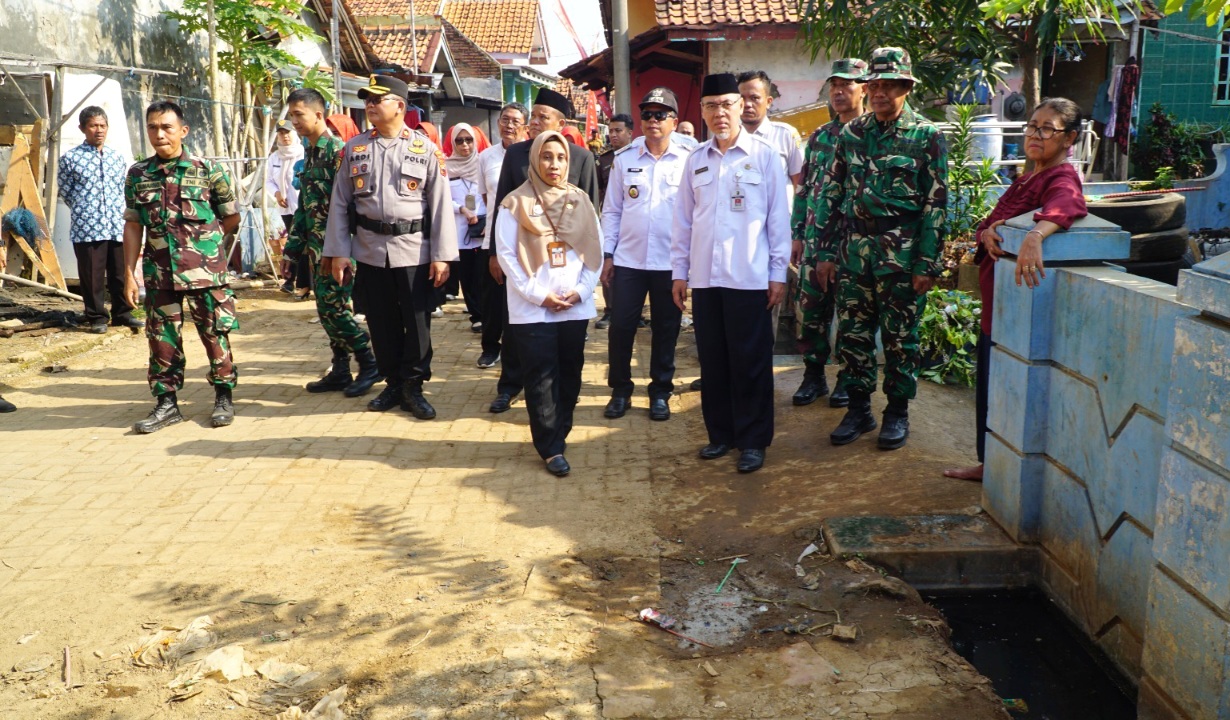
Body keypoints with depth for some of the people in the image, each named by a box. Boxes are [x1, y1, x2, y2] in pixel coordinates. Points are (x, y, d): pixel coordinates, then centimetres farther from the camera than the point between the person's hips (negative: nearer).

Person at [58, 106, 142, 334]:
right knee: (92, 276, 2)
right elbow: (65, 191, 6)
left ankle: (122, 313, 21)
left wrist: (118, 212, 9)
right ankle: (96, 317, 13)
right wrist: (84, 211, 7)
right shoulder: (70, 158, -1)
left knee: (121, 273, 9)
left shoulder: (117, 158, 11)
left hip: (118, 227, 4)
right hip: (87, 229, -3)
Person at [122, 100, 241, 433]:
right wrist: (130, 273, 2)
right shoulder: (138, 174, 6)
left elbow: (231, 217, 6)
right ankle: (167, 403, 18)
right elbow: (133, 226, 7)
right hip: (159, 272, 3)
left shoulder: (208, 169, -3)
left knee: (215, 334, 3)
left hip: (205, 269, -3)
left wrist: (200, 240, 11)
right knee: (162, 338, 8)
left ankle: (224, 397, 17)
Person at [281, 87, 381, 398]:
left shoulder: (337, 150, -13)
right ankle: (340, 371, 17)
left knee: (333, 305, -9)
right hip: (316, 247, 9)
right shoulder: (310, 154, 16)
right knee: (327, 308, 10)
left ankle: (370, 364, 2)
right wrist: (291, 249, 17)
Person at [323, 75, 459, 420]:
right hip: (370, 251, 3)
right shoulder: (354, 148, 7)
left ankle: (413, 386, 14)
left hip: (414, 250, -3)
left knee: (417, 321, 1)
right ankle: (394, 383, 23)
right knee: (381, 323, 10)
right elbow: (339, 202, 8)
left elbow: (440, 204, -3)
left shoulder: (425, 149, 0)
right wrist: (338, 252, 2)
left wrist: (442, 255, -8)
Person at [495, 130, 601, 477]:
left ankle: (559, 432, 25)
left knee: (569, 374, 9)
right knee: (541, 378, -2)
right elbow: (506, 254, -6)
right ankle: (550, 448, 4)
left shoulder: (581, 201, 8)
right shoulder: (515, 204, -2)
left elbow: (595, 250, 7)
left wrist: (581, 290, -6)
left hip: (575, 307, 3)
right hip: (532, 309, -3)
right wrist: (538, 295, -11)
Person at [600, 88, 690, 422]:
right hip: (628, 258, 1)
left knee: (666, 329, 8)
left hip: (670, 261, -1)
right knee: (621, 326, 3)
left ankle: (660, 392, 21)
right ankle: (620, 390, 19)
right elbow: (612, 210, 7)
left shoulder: (687, 160, 1)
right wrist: (607, 254, 2)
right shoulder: (624, 158, 4)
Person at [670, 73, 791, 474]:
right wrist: (679, 271, 9)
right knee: (713, 360, 10)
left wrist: (779, 273, -3)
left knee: (751, 361, 3)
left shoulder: (764, 156, -1)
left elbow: (778, 218, -1)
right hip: (705, 277, 4)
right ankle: (720, 433, 23)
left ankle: (753, 440, 14)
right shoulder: (695, 160, 9)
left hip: (750, 277, -3)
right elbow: (683, 219, 12)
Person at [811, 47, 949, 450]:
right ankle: (858, 408, 21)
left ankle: (898, 412, 19)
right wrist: (824, 252, 4)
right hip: (853, 254, 4)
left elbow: (936, 204, -5)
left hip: (901, 257, -3)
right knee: (852, 334, 7)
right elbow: (830, 194, 9)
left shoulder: (927, 137, -3)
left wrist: (926, 265, -10)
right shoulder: (851, 134, 8)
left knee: (900, 337, 5)